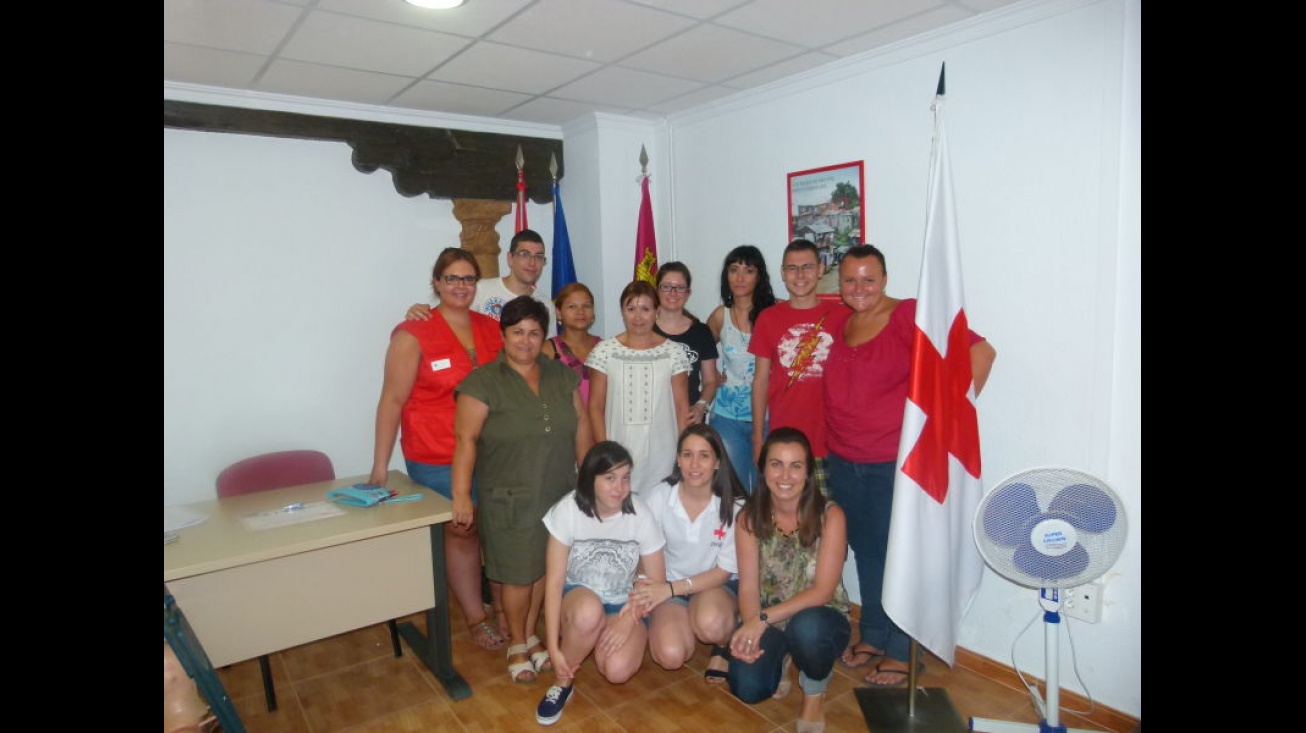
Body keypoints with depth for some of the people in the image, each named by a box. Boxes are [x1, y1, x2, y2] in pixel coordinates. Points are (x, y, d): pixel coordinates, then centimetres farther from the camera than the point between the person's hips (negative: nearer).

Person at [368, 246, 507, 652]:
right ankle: (477, 619, 26)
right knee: (461, 533, 9)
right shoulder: (414, 334, -9)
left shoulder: (492, 329, 5)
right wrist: (379, 469, -13)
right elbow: (393, 400, -10)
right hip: (437, 461, -4)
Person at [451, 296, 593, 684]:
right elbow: (466, 440, -13)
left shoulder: (561, 375, 5)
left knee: (544, 568, 14)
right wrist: (462, 496, -19)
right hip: (508, 500, -4)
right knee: (517, 574, 5)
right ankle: (516, 644, 28)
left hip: (558, 495, 4)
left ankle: (531, 635, 35)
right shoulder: (483, 382, -9)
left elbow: (581, 429, 9)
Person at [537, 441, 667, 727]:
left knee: (618, 670, -27)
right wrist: (553, 647, -18)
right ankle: (562, 683, -9)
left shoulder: (640, 514, -15)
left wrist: (629, 620, -22)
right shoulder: (568, 510, -17)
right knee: (589, 611, -37)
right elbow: (554, 581, -15)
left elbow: (657, 582, -7)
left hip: (624, 606, 1)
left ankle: (599, 639, 10)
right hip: (577, 597, -1)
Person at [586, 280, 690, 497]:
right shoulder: (604, 350, 0)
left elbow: (682, 407, 4)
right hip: (618, 455, 0)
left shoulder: (673, 352, 1)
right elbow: (595, 408, 1)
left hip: (662, 455, 1)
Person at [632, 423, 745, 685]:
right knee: (670, 656, -24)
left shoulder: (733, 506, -17)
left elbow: (724, 571, -12)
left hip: (717, 585, -1)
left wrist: (672, 588, -23)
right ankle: (686, 625, 12)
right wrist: (642, 596, -22)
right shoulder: (658, 497, -14)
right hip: (668, 586, 2)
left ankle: (722, 647, 2)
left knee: (710, 623, -35)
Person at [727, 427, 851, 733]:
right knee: (748, 689, -22)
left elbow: (823, 590, -21)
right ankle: (780, 660, 16)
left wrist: (764, 619, -30)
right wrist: (751, 630, -30)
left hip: (820, 618, -2)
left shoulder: (830, 515, -18)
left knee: (806, 627, -37)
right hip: (766, 621, 2)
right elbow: (748, 587, -10)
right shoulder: (749, 518, -9)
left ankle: (814, 692, -2)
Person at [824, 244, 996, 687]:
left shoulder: (909, 317, -13)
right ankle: (872, 637, 36)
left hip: (896, 462, -6)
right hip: (843, 462, 6)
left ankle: (901, 654, 23)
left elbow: (980, 352, -16)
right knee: (865, 551, 18)